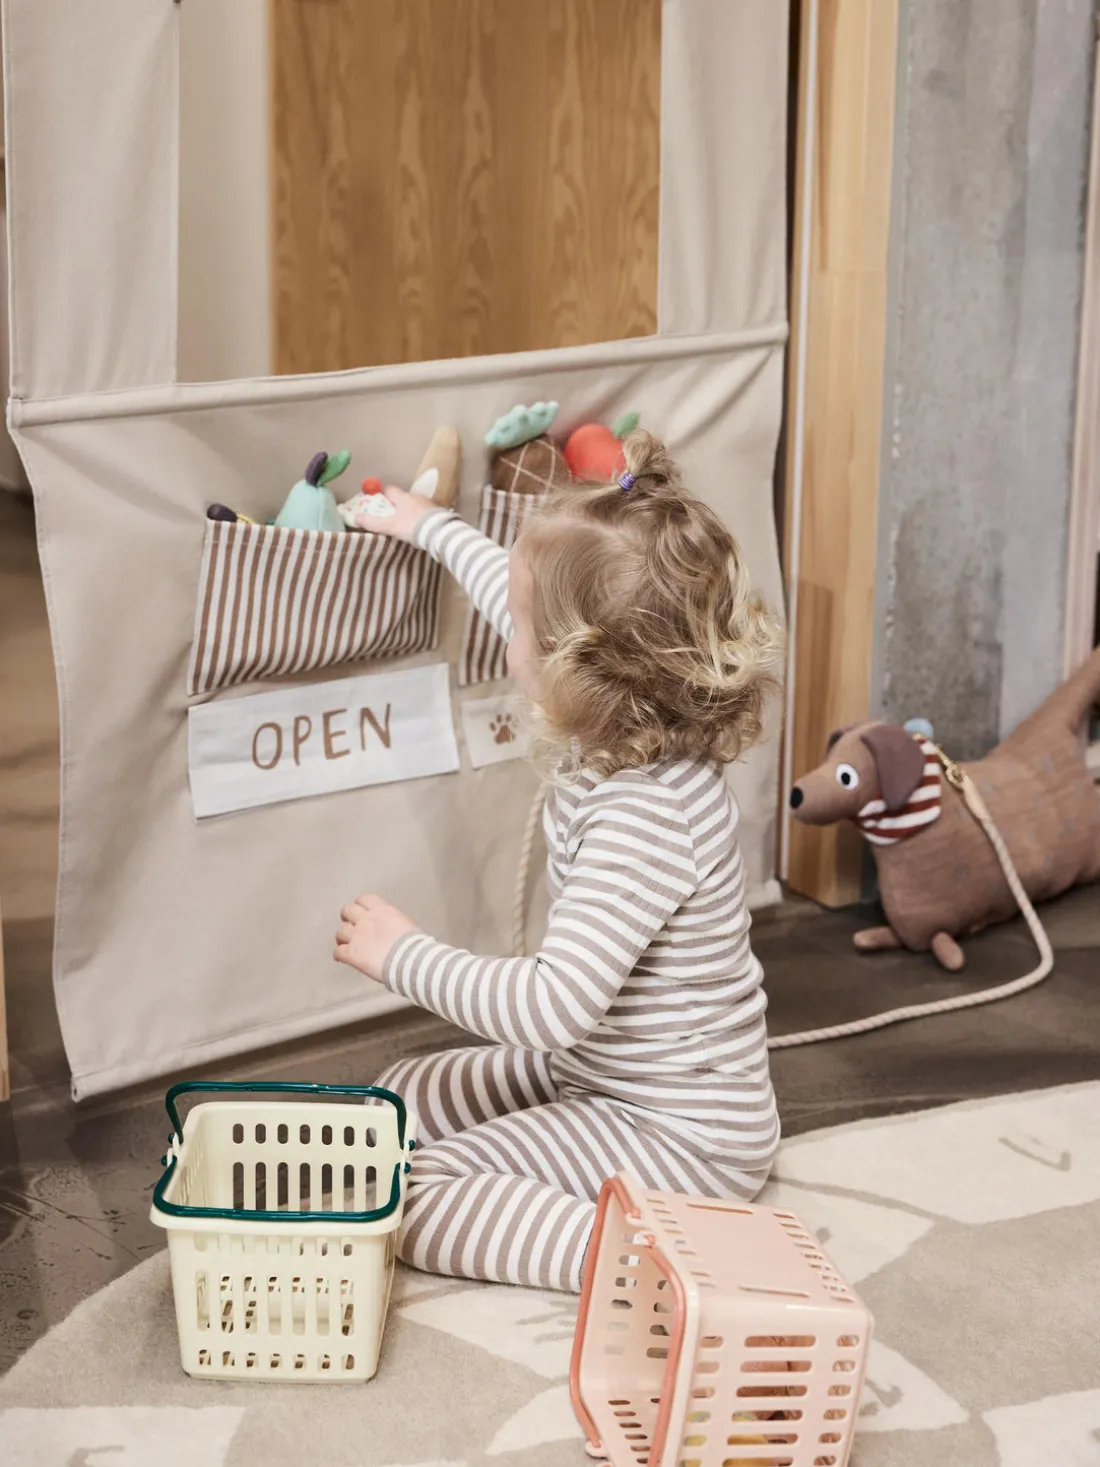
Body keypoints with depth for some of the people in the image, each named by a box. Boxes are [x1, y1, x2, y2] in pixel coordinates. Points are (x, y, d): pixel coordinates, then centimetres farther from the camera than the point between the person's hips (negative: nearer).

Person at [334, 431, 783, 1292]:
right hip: (595, 1073, 10)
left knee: (417, 1199, -16)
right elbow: (524, 603, 16)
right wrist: (433, 528, 30)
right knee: (402, 1100, 18)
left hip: (682, 1134, -10)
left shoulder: (645, 817, -33)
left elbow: (553, 1005, -35)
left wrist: (403, 955, -22)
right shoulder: (636, 725, -5)